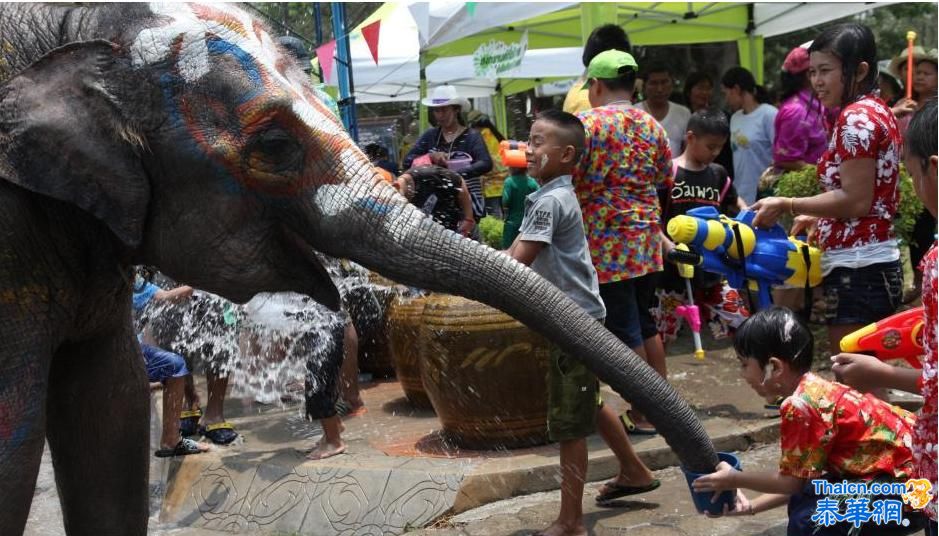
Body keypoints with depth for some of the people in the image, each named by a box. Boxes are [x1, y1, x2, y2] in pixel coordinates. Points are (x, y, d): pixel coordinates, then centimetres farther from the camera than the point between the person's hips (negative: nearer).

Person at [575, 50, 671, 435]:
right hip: (646, 241, 6)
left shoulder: (587, 122, -11)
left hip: (606, 245, -6)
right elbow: (665, 177, 15)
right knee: (646, 324, 16)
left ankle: (643, 415, 6)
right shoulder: (651, 126, 7)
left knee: (624, 330, 0)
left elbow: (567, 179, -14)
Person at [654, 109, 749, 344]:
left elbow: (738, 205, 21)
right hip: (674, 270, -4)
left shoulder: (718, 174, 7)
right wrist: (668, 246, -25)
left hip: (711, 269, 5)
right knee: (659, 335, 8)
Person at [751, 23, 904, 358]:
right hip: (875, 265, 10)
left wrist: (788, 205, -13)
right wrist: (819, 217, 19)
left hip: (856, 269, -10)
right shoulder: (876, 111, 17)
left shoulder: (856, 117, -13)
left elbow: (855, 200, -19)